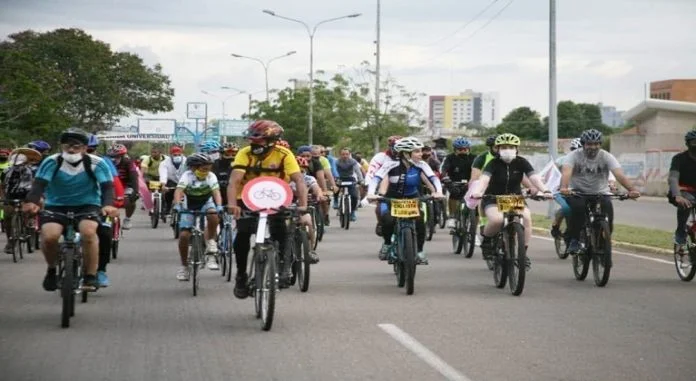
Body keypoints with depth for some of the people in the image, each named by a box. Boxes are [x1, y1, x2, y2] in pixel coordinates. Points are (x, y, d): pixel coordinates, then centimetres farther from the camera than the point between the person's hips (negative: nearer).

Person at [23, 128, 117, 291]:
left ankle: (91, 276, -16)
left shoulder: (96, 163, -12)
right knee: (48, 235, -27)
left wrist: (108, 204, -42)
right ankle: (51, 269, 5)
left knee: (88, 231, -33)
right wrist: (32, 202, -44)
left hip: (87, 206, -1)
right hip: (56, 206, 1)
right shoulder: (51, 162, -12)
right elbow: (39, 184, -22)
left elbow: (107, 186, -20)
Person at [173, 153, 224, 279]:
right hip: (189, 206, 0)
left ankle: (211, 244, -17)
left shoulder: (211, 176, -20)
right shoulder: (187, 176, -24)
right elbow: (178, 191, -36)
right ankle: (184, 266, 6)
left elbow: (216, 192, -31)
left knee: (213, 215, -35)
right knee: (184, 235, -13)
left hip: (206, 203, 0)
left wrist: (219, 206, -50)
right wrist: (177, 205, -54)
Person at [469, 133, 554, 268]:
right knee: (497, 219, -34)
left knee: (526, 217, -28)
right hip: (493, 200, -2)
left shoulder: (521, 162, -7)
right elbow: (484, 179, -29)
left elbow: (534, 178, -20)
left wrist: (545, 191, -39)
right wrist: (477, 192, -50)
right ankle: (486, 241, -2)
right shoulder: (494, 163, -12)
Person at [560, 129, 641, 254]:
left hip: (600, 193, 2)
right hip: (578, 193, -1)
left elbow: (619, 174, -22)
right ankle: (574, 240, -12)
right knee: (577, 206, -33)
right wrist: (564, 187, -50)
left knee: (607, 205, -27)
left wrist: (632, 190, -39)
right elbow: (566, 172, -29)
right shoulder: (574, 156, -11)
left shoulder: (606, 157, -8)